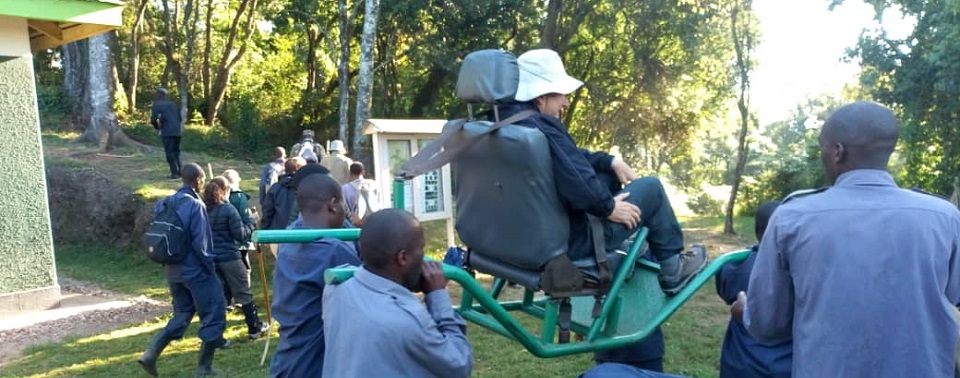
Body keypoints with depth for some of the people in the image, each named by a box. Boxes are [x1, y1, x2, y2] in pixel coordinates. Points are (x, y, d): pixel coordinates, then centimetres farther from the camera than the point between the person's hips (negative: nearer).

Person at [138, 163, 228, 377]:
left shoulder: (165, 203, 7)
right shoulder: (195, 205, -17)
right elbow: (200, 242, -19)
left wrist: (169, 260, 18)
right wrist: (210, 266, -8)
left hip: (173, 270, 8)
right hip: (196, 270, -8)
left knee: (182, 315, 21)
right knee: (214, 315, 5)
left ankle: (150, 354, 9)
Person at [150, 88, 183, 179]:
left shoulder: (157, 104, -2)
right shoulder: (172, 104, 17)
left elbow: (154, 119, -9)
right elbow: (180, 118, 18)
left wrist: (156, 126, 10)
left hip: (167, 132, -6)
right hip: (177, 131, 6)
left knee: (170, 153, -1)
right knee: (176, 152, 16)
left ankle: (175, 173, -4)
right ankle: (179, 171, 14)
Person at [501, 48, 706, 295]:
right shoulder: (543, 127, -27)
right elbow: (579, 186, -34)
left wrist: (611, 162, 9)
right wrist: (609, 207, -15)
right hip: (566, 240, -9)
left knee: (608, 173, 24)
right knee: (651, 187, 7)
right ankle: (673, 271, 23)